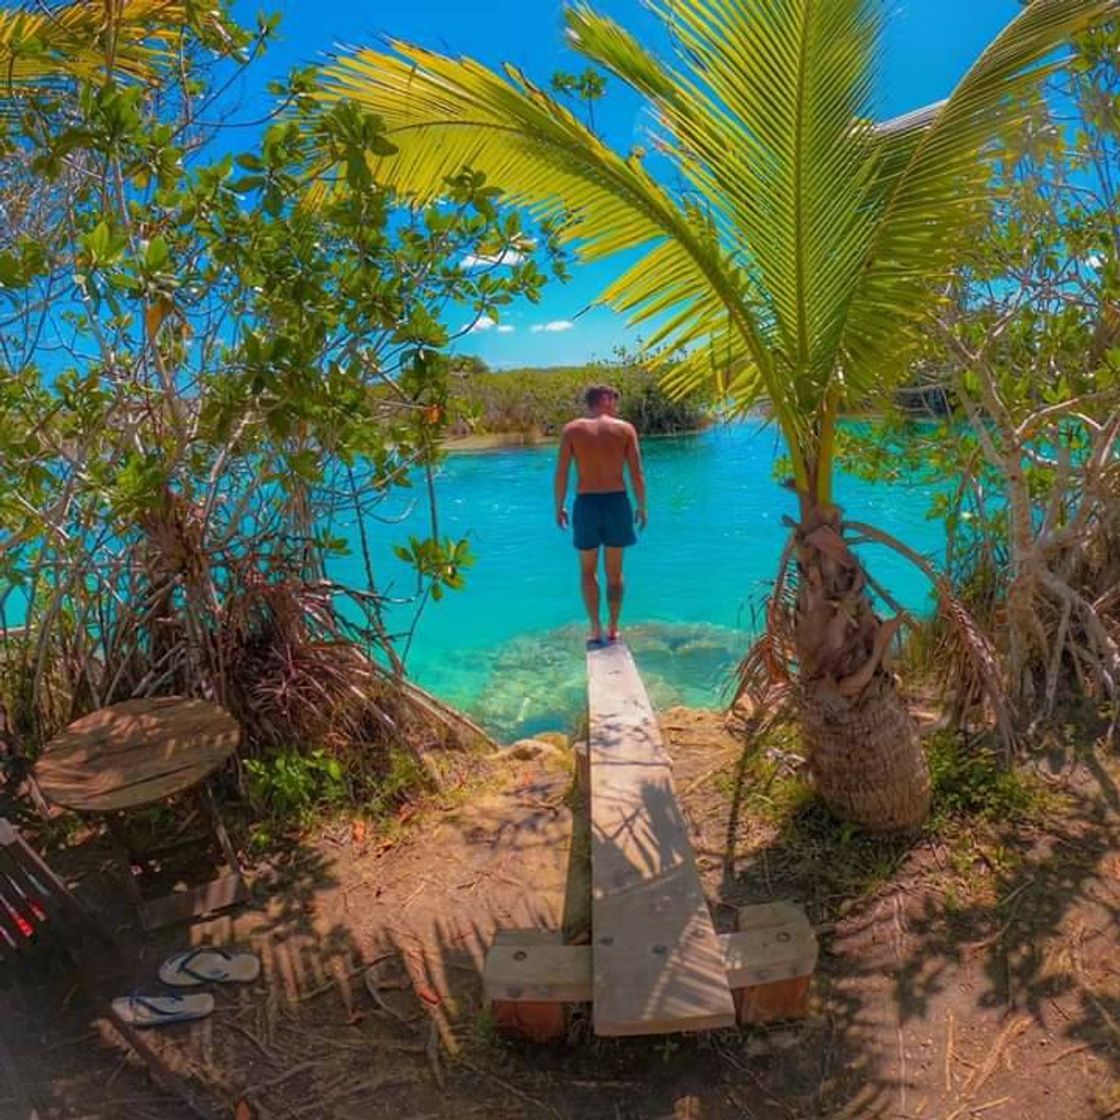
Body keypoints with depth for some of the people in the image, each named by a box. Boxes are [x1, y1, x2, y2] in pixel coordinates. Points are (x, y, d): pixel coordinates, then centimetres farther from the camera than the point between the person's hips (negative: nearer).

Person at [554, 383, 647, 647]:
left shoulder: (572, 429, -1)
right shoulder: (625, 428, 0)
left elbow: (561, 473, -4)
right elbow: (637, 474, -3)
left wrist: (559, 506, 7)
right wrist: (641, 506, 8)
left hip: (586, 504, 0)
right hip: (617, 502, 1)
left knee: (588, 571, 15)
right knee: (614, 571, 15)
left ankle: (595, 629, 9)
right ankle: (613, 628, 21)